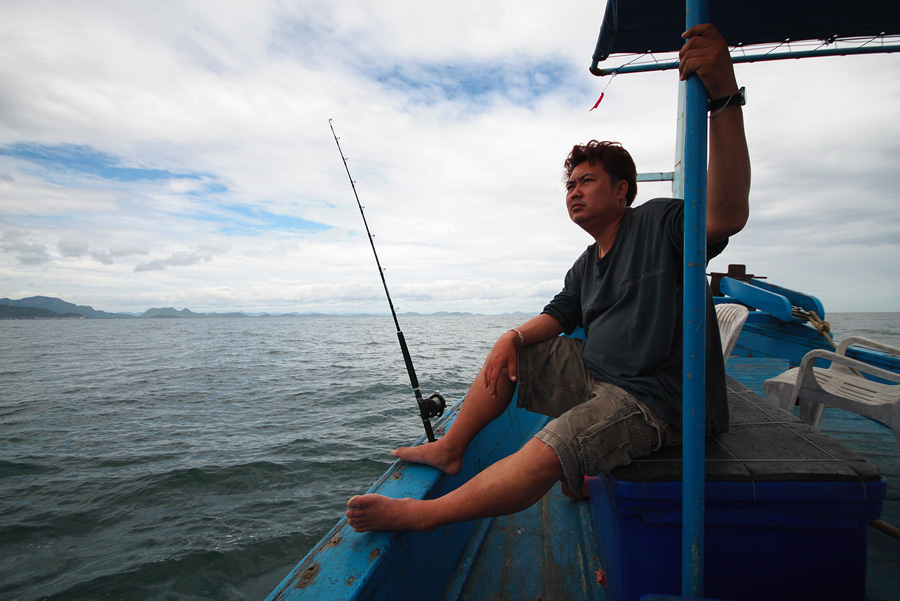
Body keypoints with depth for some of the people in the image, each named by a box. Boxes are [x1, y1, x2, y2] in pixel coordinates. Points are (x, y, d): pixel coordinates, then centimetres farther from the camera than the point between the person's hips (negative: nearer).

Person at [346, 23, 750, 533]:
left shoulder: (657, 223, -11)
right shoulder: (586, 267, 14)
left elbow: (727, 216, -30)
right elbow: (558, 316, 16)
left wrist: (724, 95, -42)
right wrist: (515, 337, -6)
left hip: (651, 399, -8)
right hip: (595, 376, 9)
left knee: (546, 454, -30)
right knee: (506, 352, 6)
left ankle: (424, 513, -18)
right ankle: (450, 448, 10)